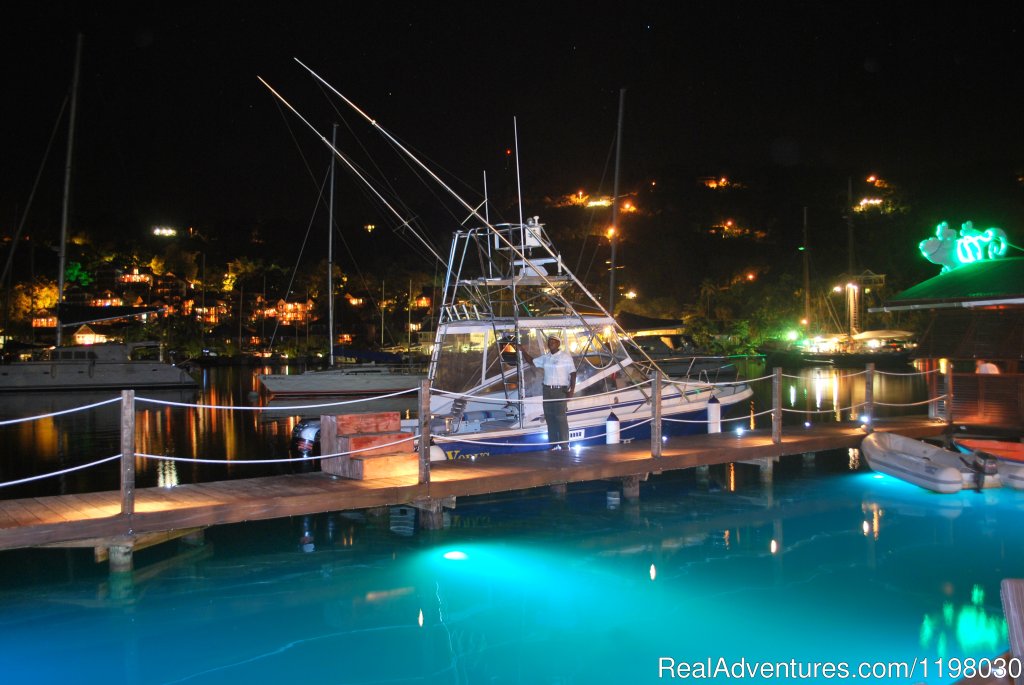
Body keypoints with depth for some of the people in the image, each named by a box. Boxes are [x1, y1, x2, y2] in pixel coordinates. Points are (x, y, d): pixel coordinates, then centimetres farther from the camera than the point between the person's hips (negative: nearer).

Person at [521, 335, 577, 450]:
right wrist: (523, 351, 10)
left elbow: (573, 373, -7)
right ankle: (554, 445, 13)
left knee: (560, 418, -9)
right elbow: (531, 361, 22)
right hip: (547, 390, 6)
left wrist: (572, 390, -14)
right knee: (549, 418, 6)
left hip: (560, 390, -6)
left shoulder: (565, 356, -5)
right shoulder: (545, 357, 12)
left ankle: (564, 446, -4)